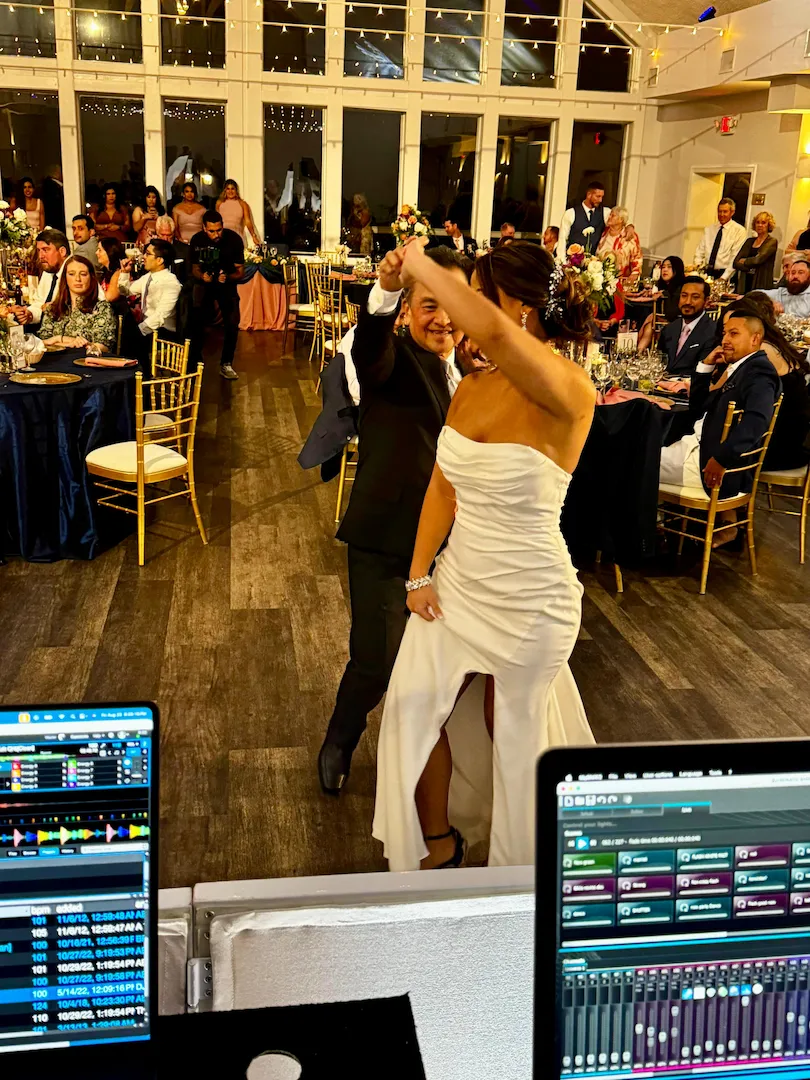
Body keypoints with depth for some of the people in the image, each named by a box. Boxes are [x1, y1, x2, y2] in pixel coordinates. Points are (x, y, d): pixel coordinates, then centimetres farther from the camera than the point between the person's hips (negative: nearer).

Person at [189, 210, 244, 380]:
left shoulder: (233, 239, -21)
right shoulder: (197, 241, -17)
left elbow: (240, 271, -15)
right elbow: (195, 269, -5)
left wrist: (228, 277, -37)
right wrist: (202, 276, -28)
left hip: (227, 283, 0)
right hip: (204, 282, 0)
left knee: (232, 323, -14)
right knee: (196, 322, -11)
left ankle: (226, 364, 0)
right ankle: (195, 360, 9)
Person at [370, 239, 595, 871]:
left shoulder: (569, 392, -25)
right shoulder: (472, 388, -1)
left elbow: (491, 332, -45)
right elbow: (443, 488, 5)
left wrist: (422, 266, -31)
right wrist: (419, 574, -1)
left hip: (528, 599, -6)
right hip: (457, 582, 7)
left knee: (513, 733, 13)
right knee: (415, 704, 13)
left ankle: (518, 868, 42)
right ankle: (438, 845, 39)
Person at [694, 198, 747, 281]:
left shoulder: (739, 230, -1)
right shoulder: (709, 228, 13)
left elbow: (735, 258, -8)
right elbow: (700, 250, 13)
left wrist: (724, 278, -17)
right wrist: (697, 264, -7)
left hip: (723, 273, -3)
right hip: (707, 272, 3)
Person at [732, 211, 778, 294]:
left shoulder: (772, 242, 0)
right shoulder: (749, 241, 15)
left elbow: (758, 259, -15)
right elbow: (736, 262, 6)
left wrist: (744, 261, 2)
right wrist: (749, 268, -10)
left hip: (761, 285, -5)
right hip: (745, 284, 5)